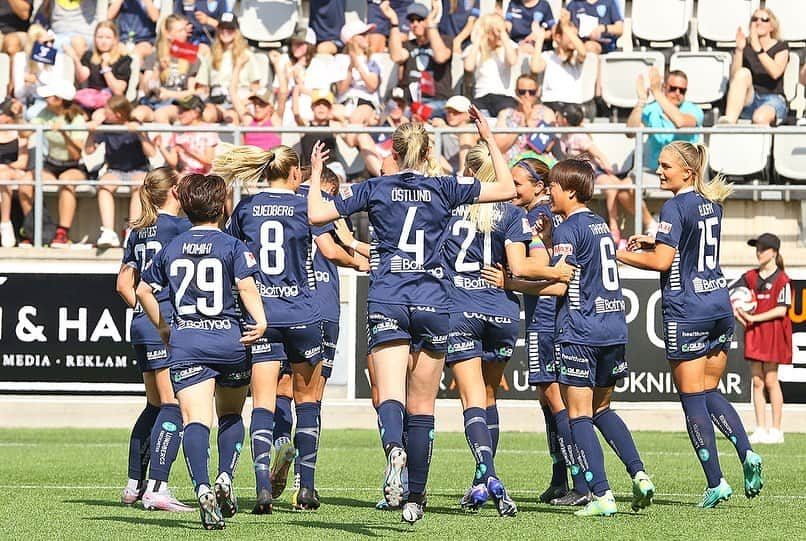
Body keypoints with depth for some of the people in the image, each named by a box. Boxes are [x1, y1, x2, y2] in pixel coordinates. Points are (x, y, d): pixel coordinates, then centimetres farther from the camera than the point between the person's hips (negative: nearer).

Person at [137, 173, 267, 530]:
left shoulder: (170, 249, 11)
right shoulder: (232, 246, 1)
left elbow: (143, 290, 19)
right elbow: (247, 287, -14)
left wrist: (162, 328, 29)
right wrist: (260, 322, -20)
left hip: (185, 343, 1)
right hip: (230, 340, -1)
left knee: (195, 419, -11)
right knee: (231, 415, 20)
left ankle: (202, 487, -32)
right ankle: (225, 477, 1)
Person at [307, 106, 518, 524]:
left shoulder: (374, 189, 4)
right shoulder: (445, 189, 4)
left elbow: (315, 214, 2)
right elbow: (506, 189, 12)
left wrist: (315, 174, 18)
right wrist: (490, 140, 21)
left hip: (387, 302, -1)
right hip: (432, 303, 1)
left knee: (390, 396, -13)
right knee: (421, 407, 9)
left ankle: (395, 447, -46)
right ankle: (416, 497, 13)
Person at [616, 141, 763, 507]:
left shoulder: (675, 207, -13)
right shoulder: (711, 204, 11)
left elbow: (662, 262, -16)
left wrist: (620, 255, -4)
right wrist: (654, 241, 21)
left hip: (686, 312, -8)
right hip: (719, 305, 8)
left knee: (693, 400, -1)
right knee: (710, 393, 16)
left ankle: (716, 482, -4)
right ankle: (746, 453, -5)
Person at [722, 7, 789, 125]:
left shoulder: (781, 47, 7)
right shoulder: (745, 47, 13)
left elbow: (776, 73, -14)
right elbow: (734, 78, -1)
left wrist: (758, 49, -23)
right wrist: (739, 50, -13)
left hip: (773, 99, -2)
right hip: (748, 101, 2)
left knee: (760, 118, -38)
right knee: (743, 73, -30)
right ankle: (730, 121, -47)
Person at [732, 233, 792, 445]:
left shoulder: (782, 280, -6)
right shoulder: (750, 277, 10)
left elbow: (781, 310, -13)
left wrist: (754, 318, -16)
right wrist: (736, 313, -2)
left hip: (773, 332, -5)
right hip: (753, 332, 5)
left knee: (771, 380, -4)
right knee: (757, 382, 4)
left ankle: (776, 430, 2)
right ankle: (761, 430, 6)